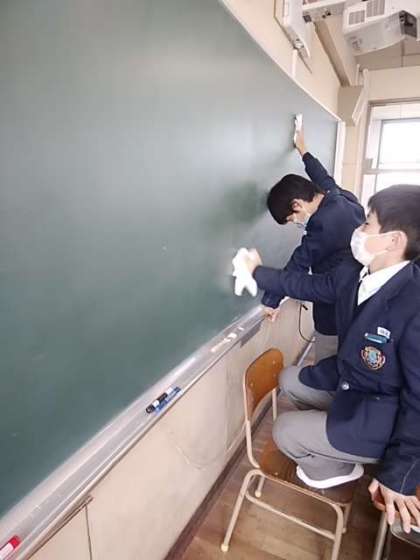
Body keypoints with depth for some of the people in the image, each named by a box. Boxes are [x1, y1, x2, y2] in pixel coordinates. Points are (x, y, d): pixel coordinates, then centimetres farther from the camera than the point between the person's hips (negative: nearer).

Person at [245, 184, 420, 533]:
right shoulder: (352, 272, -11)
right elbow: (307, 285, 8)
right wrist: (258, 271, 15)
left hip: (381, 414, -8)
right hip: (346, 379, 8)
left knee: (285, 431, -5)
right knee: (290, 380, 20)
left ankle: (336, 469, 25)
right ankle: (330, 446, 36)